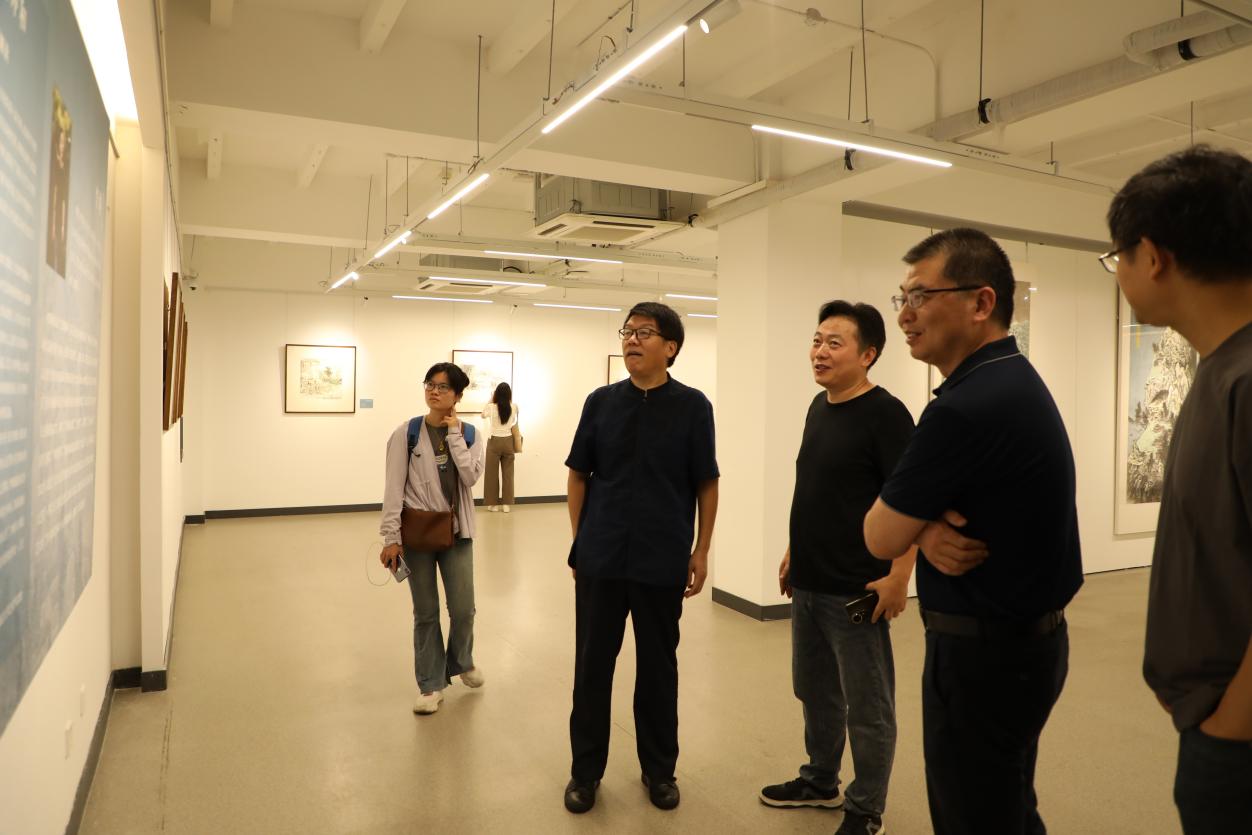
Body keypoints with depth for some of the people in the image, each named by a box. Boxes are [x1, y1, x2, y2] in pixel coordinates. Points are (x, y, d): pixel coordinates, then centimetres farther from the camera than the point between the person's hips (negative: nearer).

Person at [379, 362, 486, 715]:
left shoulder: (468, 433, 1)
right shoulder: (406, 433, -7)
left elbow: (470, 476, -14)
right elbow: (394, 488, -8)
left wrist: (454, 433, -13)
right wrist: (390, 537, -12)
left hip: (456, 532, 2)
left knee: (463, 609, 5)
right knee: (425, 612, 8)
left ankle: (460, 662, 36)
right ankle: (431, 683, 24)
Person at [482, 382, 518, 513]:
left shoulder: (491, 407, -11)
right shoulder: (514, 407, -5)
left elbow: (483, 415, 12)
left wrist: (490, 400, 13)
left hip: (494, 442, -2)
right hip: (508, 442, 2)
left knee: (493, 473, 7)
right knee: (508, 473, 8)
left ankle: (493, 503, 10)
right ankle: (506, 504, 9)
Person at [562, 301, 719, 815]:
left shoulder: (692, 406, -4)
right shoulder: (600, 402, 2)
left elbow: (706, 484, 0)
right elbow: (578, 474, 7)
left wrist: (701, 551, -1)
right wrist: (579, 540, 5)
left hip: (662, 562, -1)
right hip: (601, 558, 2)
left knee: (658, 666, 13)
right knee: (592, 663, 11)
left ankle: (659, 768, 32)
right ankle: (585, 769, 29)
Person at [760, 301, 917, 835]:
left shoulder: (885, 414, -15)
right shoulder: (819, 406, 9)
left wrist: (898, 578, -23)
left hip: (856, 589, -8)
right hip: (808, 583, 8)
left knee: (866, 706, 8)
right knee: (814, 690, 21)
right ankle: (820, 781, 40)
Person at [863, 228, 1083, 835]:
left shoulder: (967, 408, -27)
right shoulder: (1014, 381, 6)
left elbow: (880, 538, -18)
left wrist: (924, 525, 0)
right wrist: (928, 529, -13)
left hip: (984, 653, -10)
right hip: (1026, 636, 10)